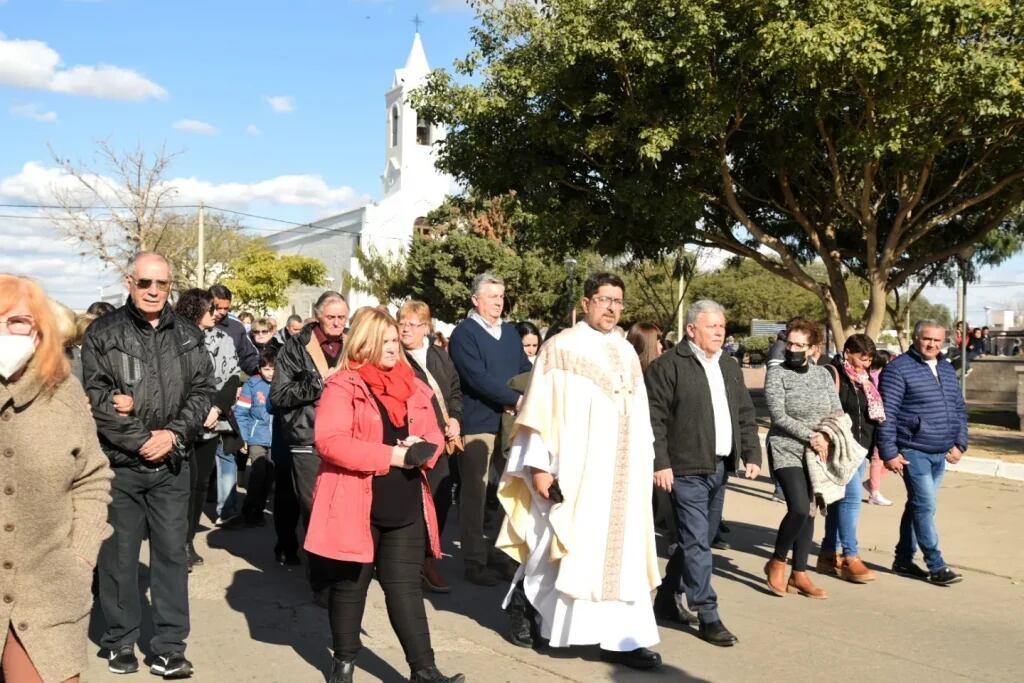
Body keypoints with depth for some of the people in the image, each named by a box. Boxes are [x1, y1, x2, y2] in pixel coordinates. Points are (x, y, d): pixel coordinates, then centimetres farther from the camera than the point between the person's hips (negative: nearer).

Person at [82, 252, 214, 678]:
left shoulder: (189, 336, 8)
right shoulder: (103, 334, -1)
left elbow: (202, 391, 5)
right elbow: (97, 399, -7)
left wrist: (172, 434, -10)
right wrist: (141, 440, -12)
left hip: (171, 464, 2)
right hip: (119, 463, -2)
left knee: (171, 553, 5)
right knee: (118, 555, 7)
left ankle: (168, 649, 13)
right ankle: (120, 642, 22)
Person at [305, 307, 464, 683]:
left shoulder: (412, 387, 11)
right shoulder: (342, 386, -7)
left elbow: (434, 435, 16)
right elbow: (330, 441, -19)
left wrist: (421, 447, -10)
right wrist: (392, 454, -21)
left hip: (406, 505, 4)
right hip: (357, 505, -4)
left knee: (405, 585, 6)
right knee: (350, 583, 10)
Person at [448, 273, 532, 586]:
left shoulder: (510, 332, 15)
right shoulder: (464, 333, -7)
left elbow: (525, 370, 12)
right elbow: (477, 377, -17)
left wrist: (520, 401, -8)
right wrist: (516, 399, -18)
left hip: (511, 422, 7)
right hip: (478, 423, -6)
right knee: (476, 493, 0)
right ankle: (475, 561, 9)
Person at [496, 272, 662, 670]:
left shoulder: (627, 353, 12)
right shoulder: (561, 348, -5)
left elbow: (638, 414, 15)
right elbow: (540, 409, -9)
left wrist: (645, 463, 11)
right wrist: (539, 465, -14)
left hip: (620, 472, 6)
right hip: (576, 469, -5)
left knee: (621, 553, 5)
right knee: (568, 548, 2)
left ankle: (621, 639, 12)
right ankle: (523, 599, 27)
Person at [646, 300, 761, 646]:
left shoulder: (730, 367, 15)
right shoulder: (669, 365, -9)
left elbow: (746, 415, 19)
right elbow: (654, 418, -12)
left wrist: (751, 454, 9)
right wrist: (660, 463, -16)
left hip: (720, 468, 8)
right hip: (687, 470, -8)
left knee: (700, 539, 14)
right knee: (696, 543, -6)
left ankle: (667, 599, 29)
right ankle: (708, 616, 1)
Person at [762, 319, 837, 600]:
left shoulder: (823, 374, 8)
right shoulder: (776, 373, -4)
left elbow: (838, 412, 7)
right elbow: (779, 415, -12)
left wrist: (826, 437, -12)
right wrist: (810, 435, -17)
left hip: (817, 453, 5)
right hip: (787, 451, -5)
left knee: (809, 511, 6)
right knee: (799, 508, -17)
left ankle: (799, 574, 15)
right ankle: (777, 562, 4)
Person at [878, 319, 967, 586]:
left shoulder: (947, 370, 14)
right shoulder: (898, 369, -9)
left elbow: (959, 409, 20)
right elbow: (887, 413, -12)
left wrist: (960, 444, 9)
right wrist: (889, 452, -15)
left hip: (941, 454, 7)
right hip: (914, 451, -7)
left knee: (918, 506, 13)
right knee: (926, 506, -8)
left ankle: (903, 559, 23)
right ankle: (936, 566, -1)